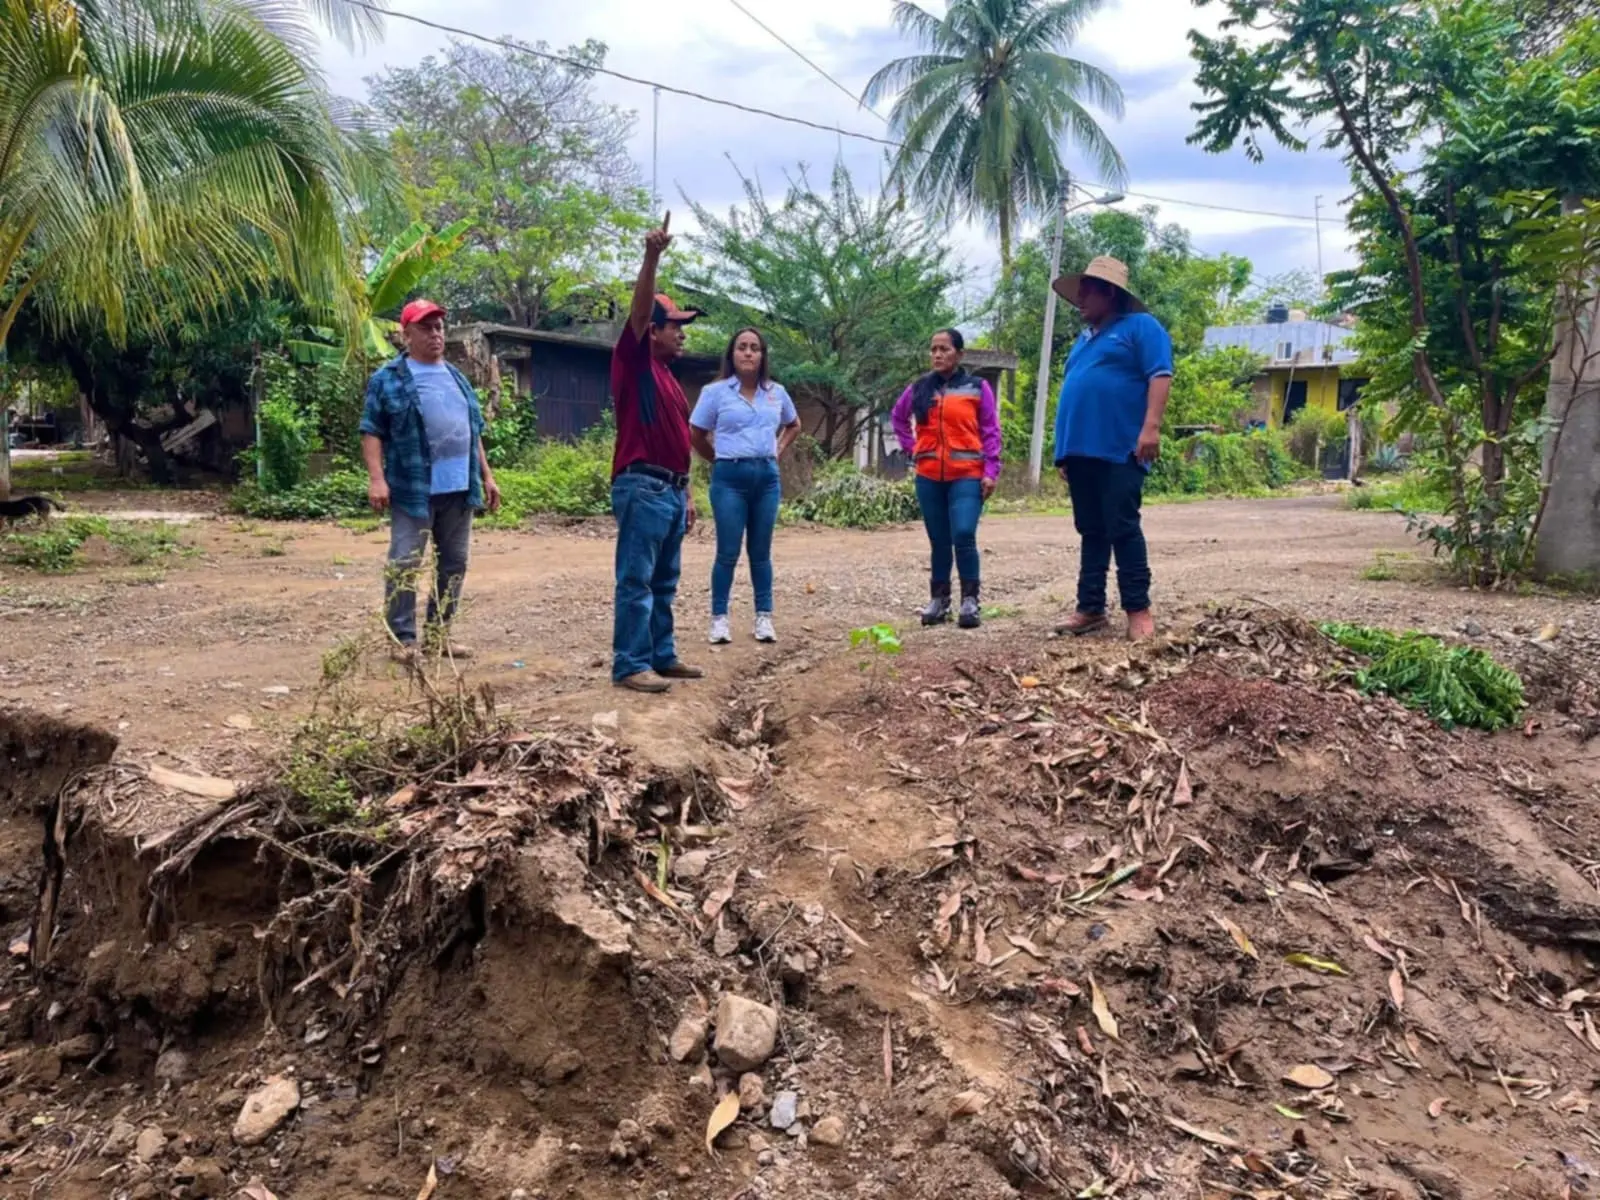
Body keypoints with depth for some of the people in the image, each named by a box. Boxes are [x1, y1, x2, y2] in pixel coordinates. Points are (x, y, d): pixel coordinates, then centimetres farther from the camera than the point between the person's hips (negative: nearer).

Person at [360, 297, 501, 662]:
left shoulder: (456, 378, 19)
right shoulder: (388, 379, 0)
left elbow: (473, 432, 22)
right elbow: (372, 432, -5)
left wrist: (486, 476, 17)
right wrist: (377, 478, -16)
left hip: (460, 489, 6)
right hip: (413, 490, -6)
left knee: (453, 563, 9)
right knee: (404, 564, -4)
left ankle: (439, 633, 20)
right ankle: (403, 638, 3)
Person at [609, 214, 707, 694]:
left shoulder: (668, 377, 20)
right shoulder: (634, 362, -3)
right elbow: (639, 308, -20)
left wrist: (686, 493, 21)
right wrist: (652, 256, -32)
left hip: (671, 489, 9)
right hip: (642, 487, -9)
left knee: (664, 581, 13)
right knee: (636, 580, -7)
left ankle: (662, 655, 21)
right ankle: (630, 665, -4)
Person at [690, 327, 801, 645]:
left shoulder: (776, 393, 8)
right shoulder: (715, 391, -2)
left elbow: (793, 426, 26)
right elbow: (696, 434, 5)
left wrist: (778, 451, 12)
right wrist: (720, 460, 7)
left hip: (767, 476, 3)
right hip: (730, 477, -3)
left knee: (761, 551, 7)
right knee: (728, 552, -3)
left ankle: (764, 618, 12)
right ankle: (719, 618, 5)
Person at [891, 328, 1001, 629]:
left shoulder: (977, 388, 2)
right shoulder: (919, 389, 9)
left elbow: (991, 432, 2)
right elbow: (898, 418, 26)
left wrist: (990, 472, -5)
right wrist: (911, 448, 12)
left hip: (967, 475, -3)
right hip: (929, 477, 3)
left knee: (964, 536, -15)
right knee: (939, 541, 8)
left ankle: (970, 601, -5)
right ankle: (938, 600, 17)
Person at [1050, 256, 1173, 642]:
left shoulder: (1140, 326, 1)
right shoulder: (1084, 339, 24)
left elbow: (1160, 376, -10)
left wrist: (1150, 427, -22)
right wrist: (1064, 450, 22)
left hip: (1120, 450, -8)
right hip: (1081, 450, 8)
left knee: (1123, 529, -8)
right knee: (1091, 532, 9)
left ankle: (1138, 609, -3)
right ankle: (1091, 608, 12)